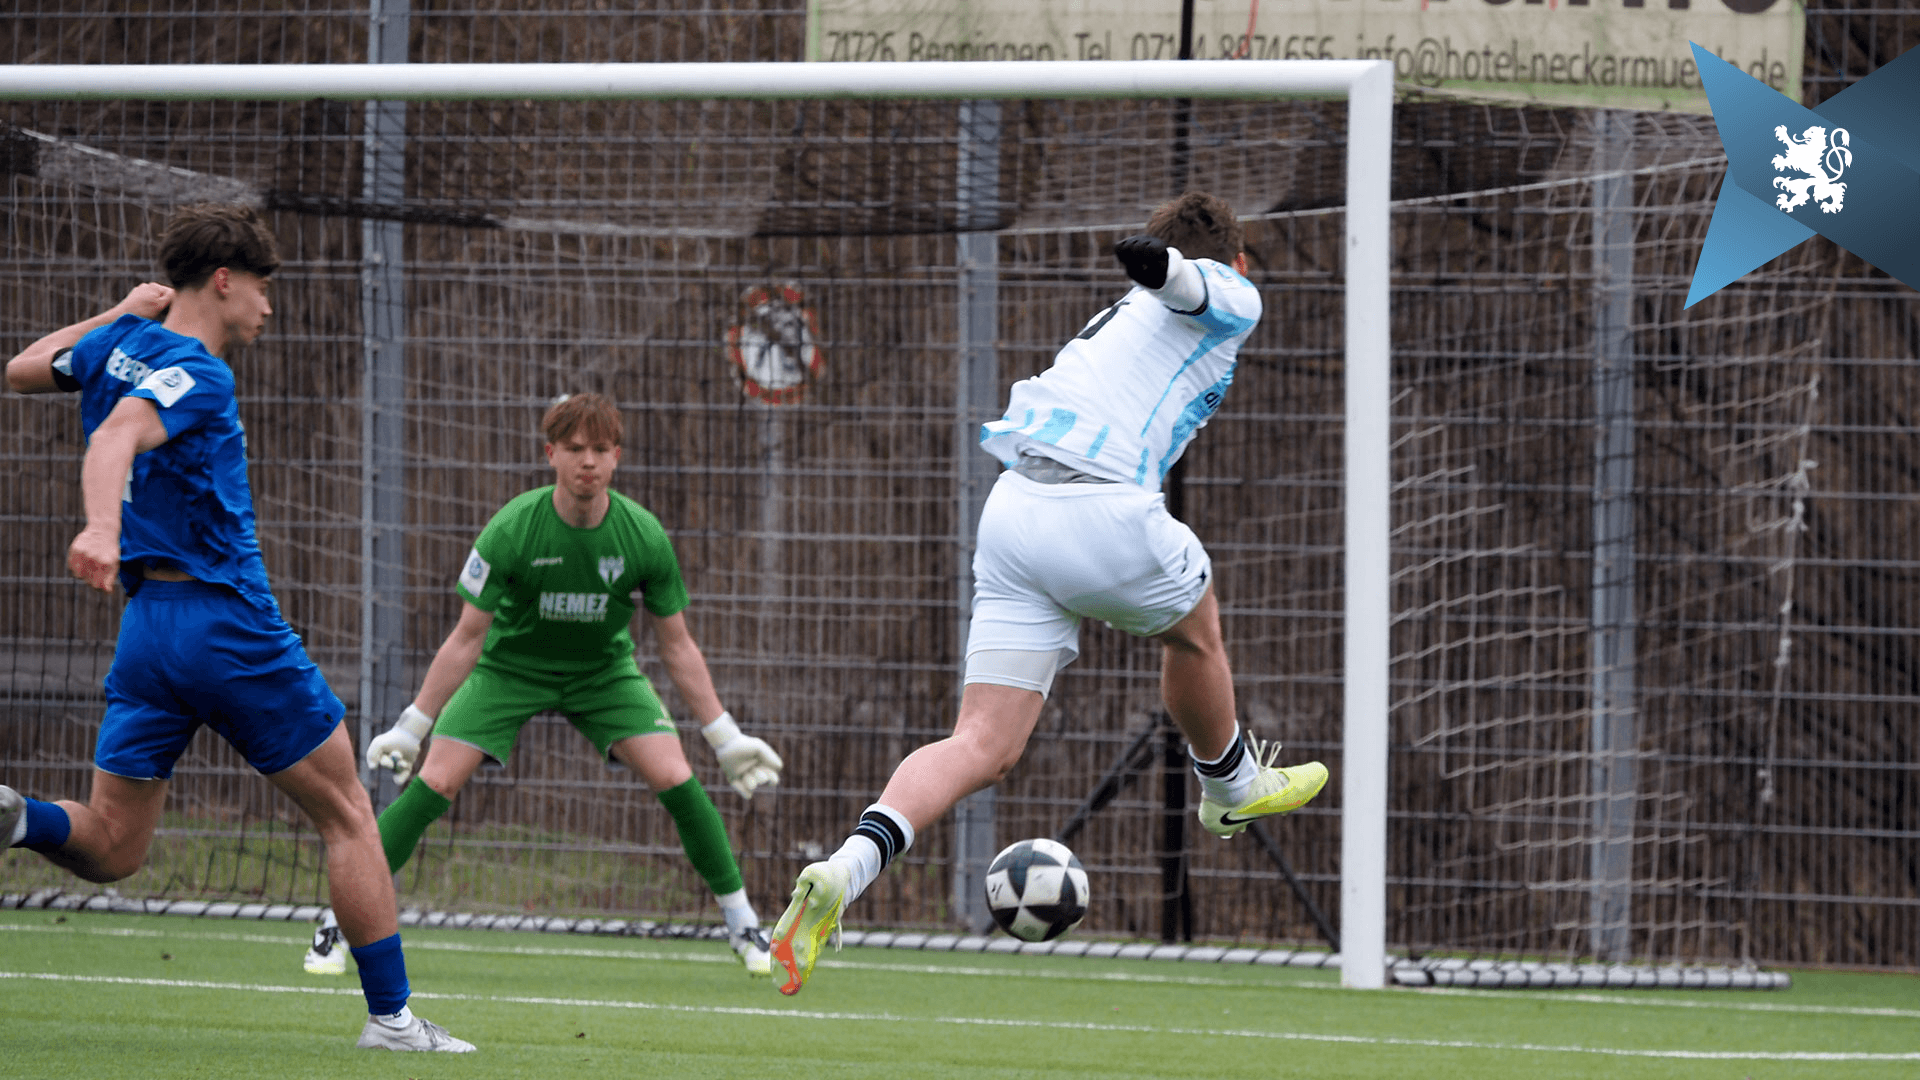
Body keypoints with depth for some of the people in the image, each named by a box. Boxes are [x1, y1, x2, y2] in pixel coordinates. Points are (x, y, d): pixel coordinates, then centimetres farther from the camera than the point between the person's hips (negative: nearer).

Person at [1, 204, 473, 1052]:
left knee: (109, 847, 6)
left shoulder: (118, 343, 10)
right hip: (228, 619, -7)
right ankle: (390, 1017, 6)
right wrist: (102, 526, -50)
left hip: (147, 624, 7)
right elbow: (116, 437, -33)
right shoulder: (195, 371, -13)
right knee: (346, 815, 7)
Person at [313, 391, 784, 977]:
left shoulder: (644, 536, -19)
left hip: (604, 670, 1)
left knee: (676, 780, -15)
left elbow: (677, 647, -7)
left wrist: (726, 739, -7)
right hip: (510, 666, -1)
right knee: (435, 783, -16)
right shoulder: (511, 530, -25)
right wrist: (411, 727, -17)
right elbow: (468, 637, -17)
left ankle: (744, 926, 2)